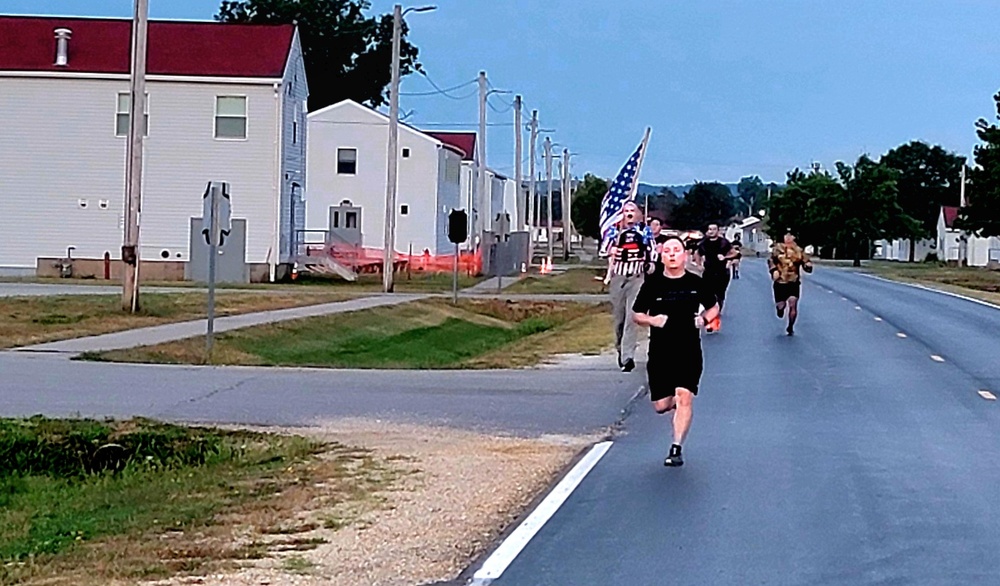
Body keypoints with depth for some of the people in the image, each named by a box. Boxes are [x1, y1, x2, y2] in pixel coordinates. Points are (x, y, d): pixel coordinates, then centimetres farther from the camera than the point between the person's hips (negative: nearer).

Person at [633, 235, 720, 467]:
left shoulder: (696, 283, 3)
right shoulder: (653, 283, 1)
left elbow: (714, 308, 17)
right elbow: (636, 314, 8)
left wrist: (704, 318, -4)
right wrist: (651, 320, -13)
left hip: (689, 351, -1)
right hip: (659, 352, 1)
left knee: (684, 397, -15)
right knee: (661, 405, 4)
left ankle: (676, 448, -10)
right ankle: (674, 401, 41)